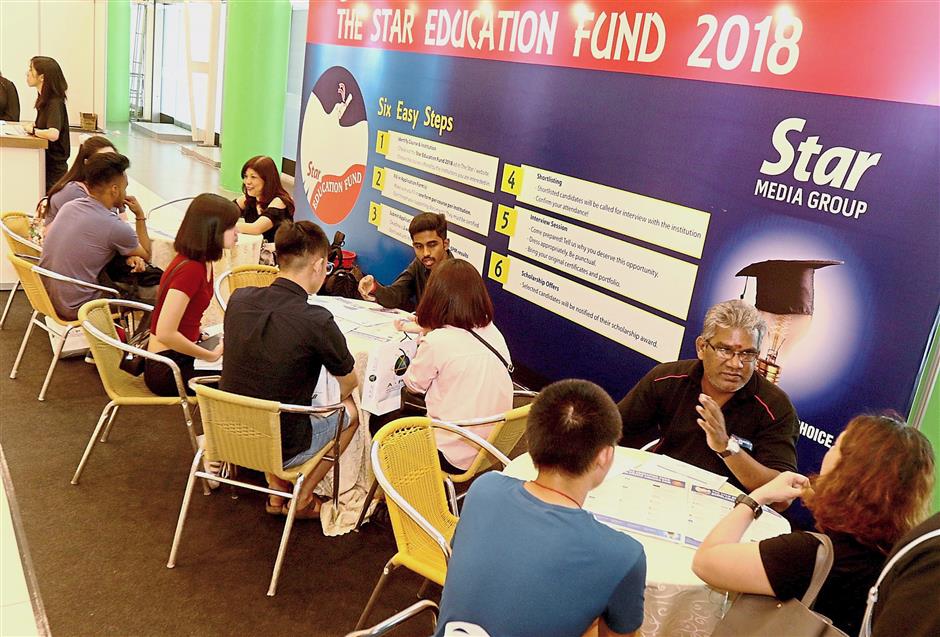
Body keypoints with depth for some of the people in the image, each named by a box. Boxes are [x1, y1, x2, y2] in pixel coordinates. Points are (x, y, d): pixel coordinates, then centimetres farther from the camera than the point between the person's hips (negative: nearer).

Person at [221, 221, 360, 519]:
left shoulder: (238, 299, -9)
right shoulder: (317, 321, -25)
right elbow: (350, 383, -6)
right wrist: (340, 395, 19)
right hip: (280, 451, -5)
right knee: (350, 411, 19)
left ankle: (276, 495, 31)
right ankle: (302, 499, 26)